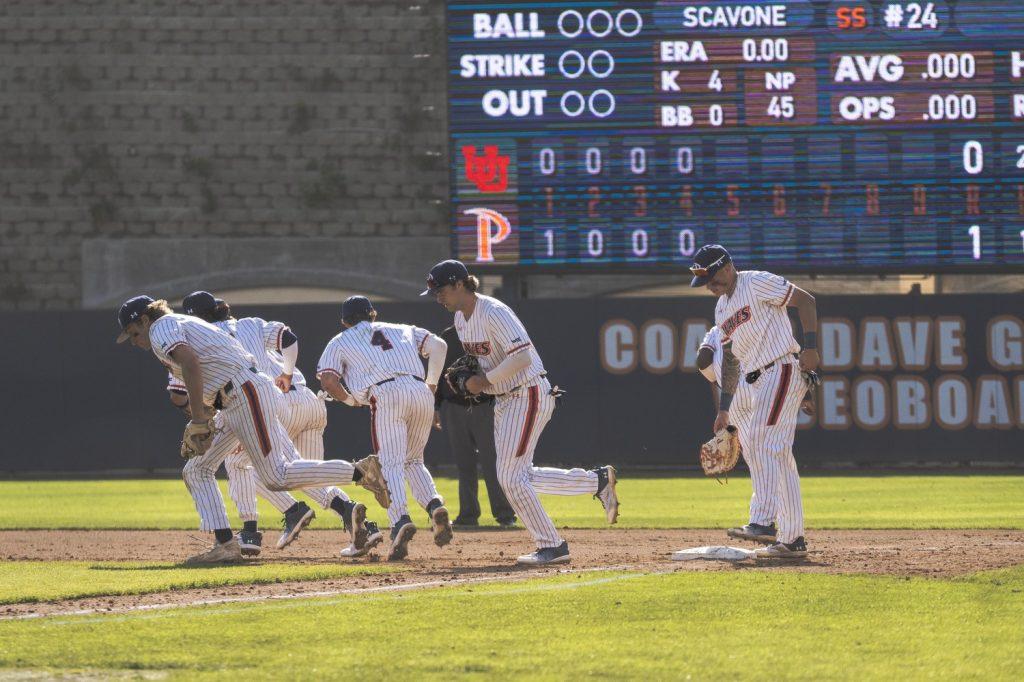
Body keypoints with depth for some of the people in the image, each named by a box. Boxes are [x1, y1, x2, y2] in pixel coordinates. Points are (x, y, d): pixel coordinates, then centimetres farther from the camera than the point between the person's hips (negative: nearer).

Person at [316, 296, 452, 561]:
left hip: (385, 395, -4)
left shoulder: (340, 342, 21)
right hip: (421, 391, 4)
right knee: (412, 460, 19)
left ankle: (400, 520, -31)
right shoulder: (400, 330, 31)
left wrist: (349, 399, 22)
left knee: (391, 465, -7)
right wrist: (432, 384, 25)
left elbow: (328, 380, 6)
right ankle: (435, 505, -6)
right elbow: (437, 345, 20)